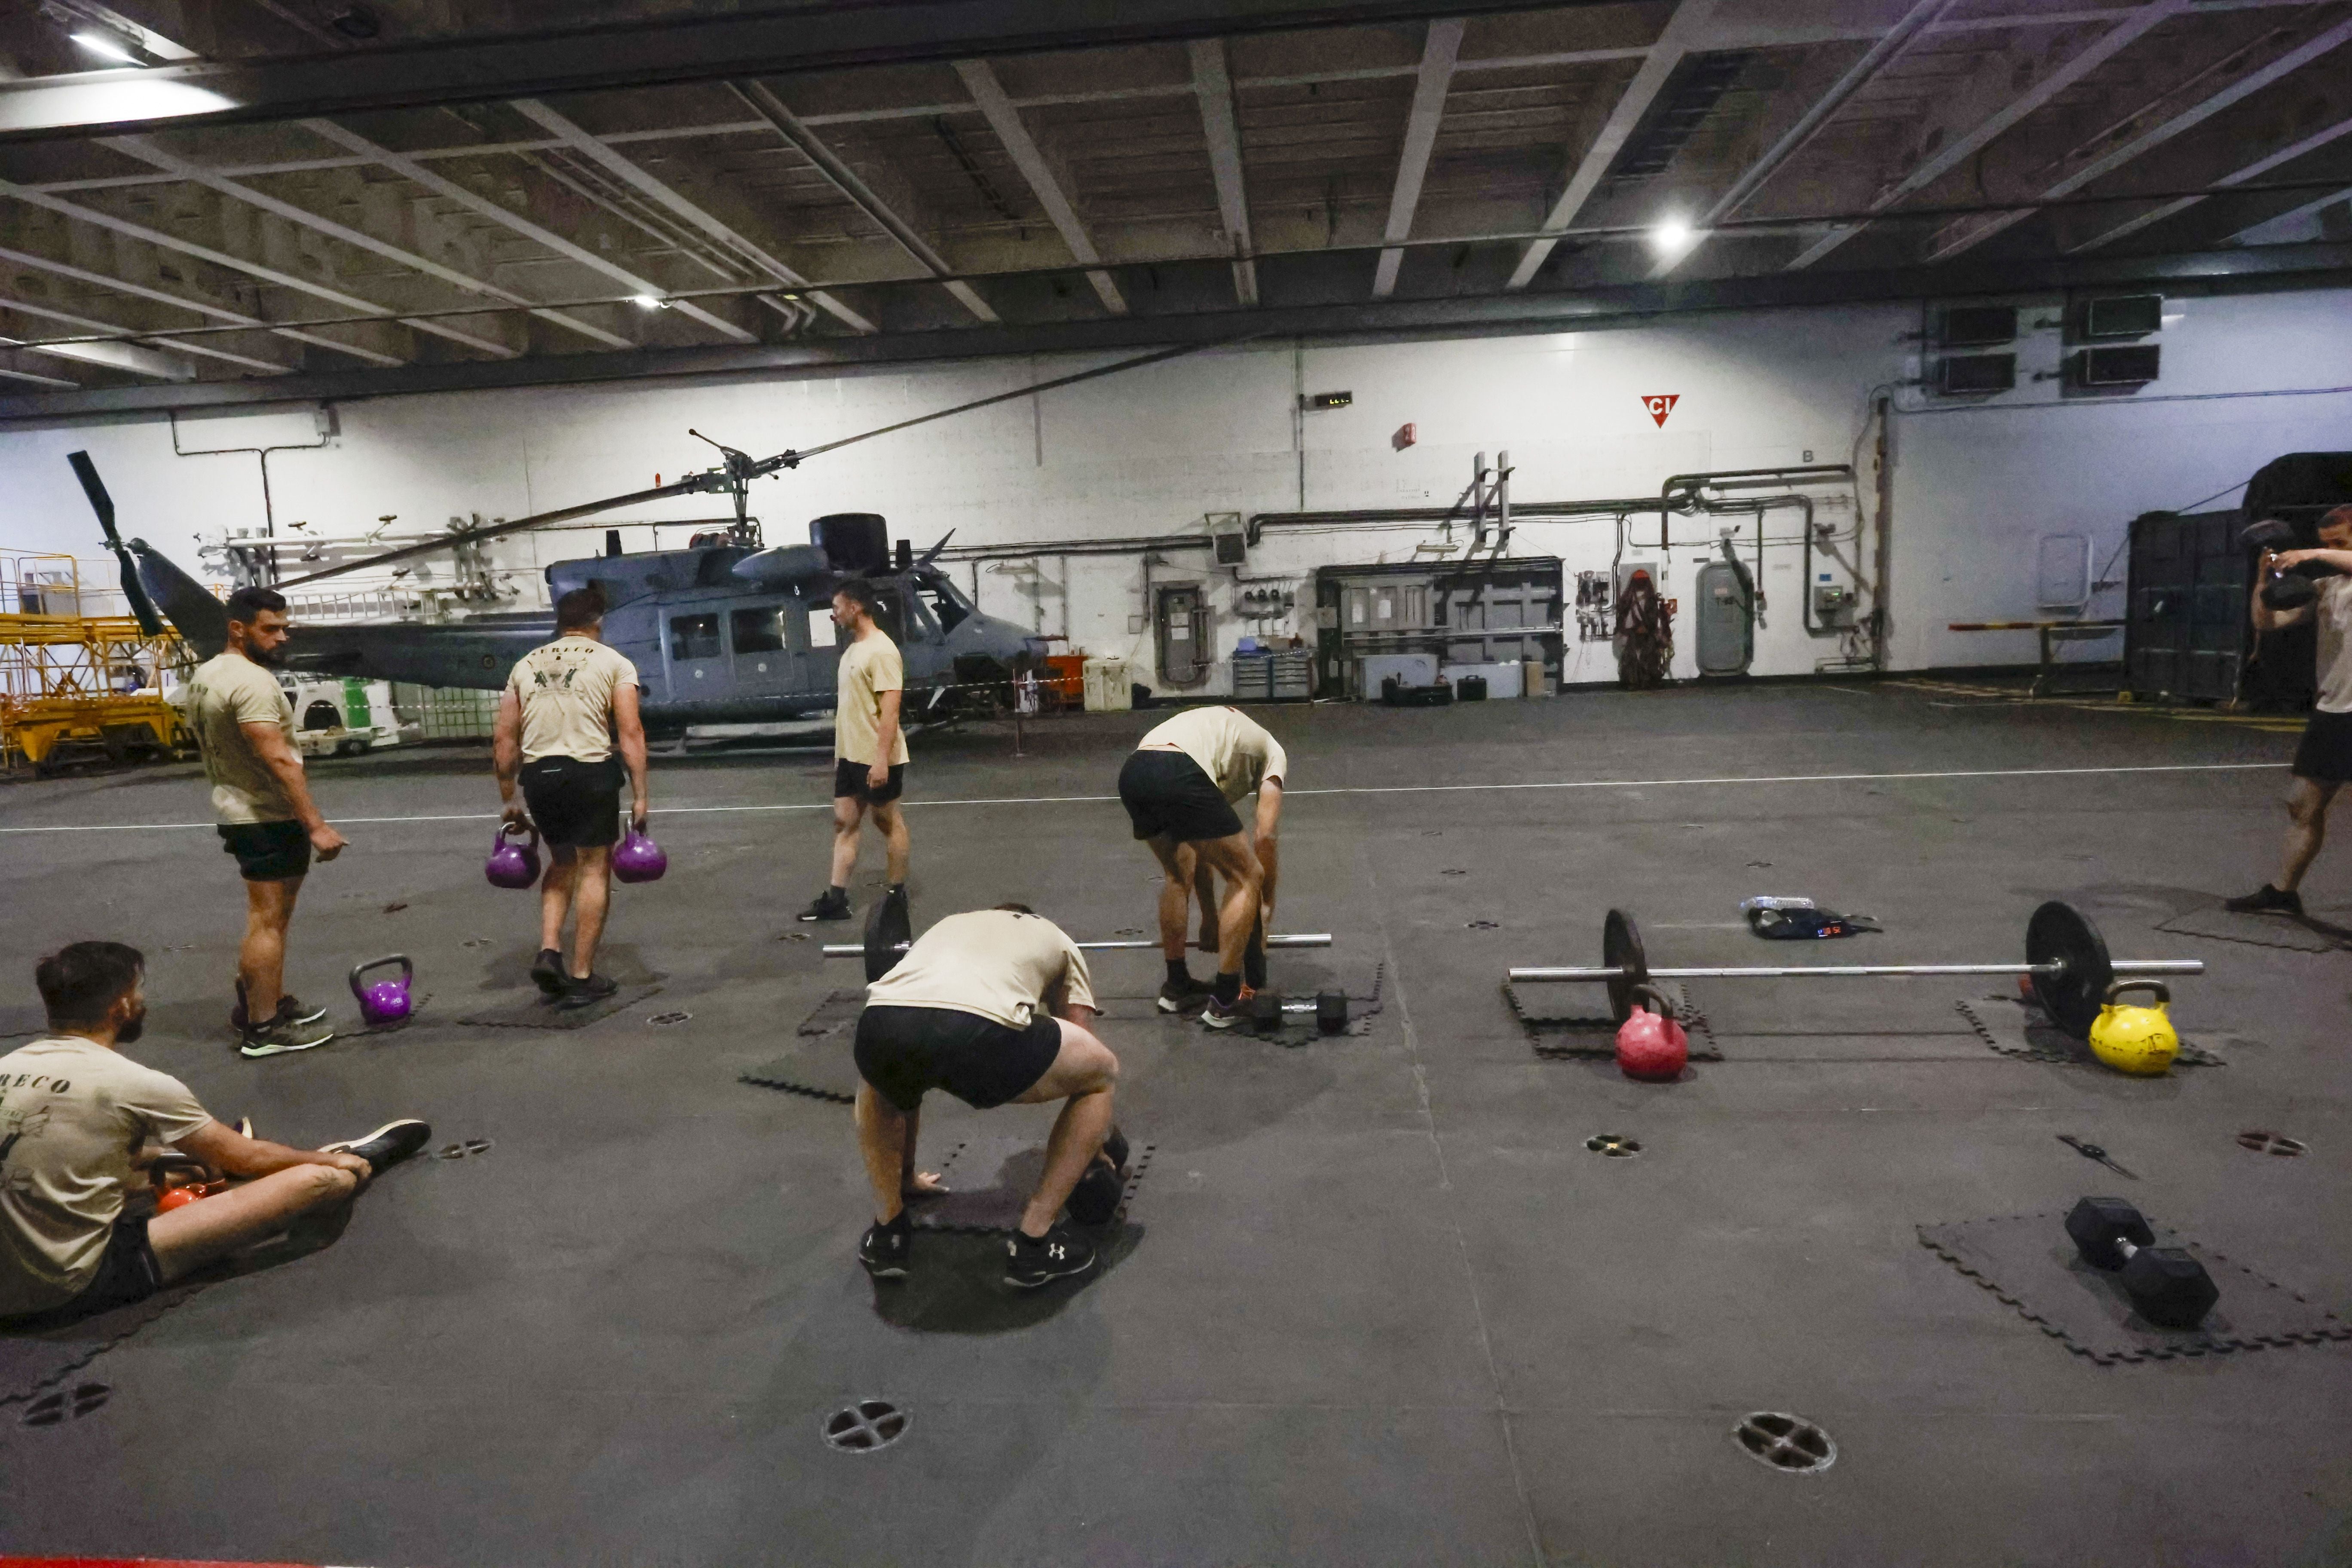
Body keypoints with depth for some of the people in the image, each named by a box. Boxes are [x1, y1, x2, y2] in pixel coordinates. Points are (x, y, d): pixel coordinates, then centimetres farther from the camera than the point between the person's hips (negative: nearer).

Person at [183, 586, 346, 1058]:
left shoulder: (204, 675, 11)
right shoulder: (251, 681, -21)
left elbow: (208, 745, 20)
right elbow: (278, 760, -28)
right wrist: (316, 825, -29)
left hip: (237, 810, 10)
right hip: (268, 818, -10)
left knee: (269, 916, 22)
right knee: (267, 921, -3)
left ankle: (269, 1000, 34)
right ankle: (263, 1028, 4)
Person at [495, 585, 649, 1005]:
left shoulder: (526, 665, 17)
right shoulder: (613, 663, 4)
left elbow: (504, 739, 14)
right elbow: (631, 731, -7)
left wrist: (509, 799, 21)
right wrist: (639, 795, -6)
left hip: (538, 774, 4)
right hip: (589, 772, -4)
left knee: (562, 863, 25)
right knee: (594, 869, 6)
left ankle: (549, 954, 11)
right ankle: (583, 979, 9)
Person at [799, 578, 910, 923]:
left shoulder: (881, 651, -18)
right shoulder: (853, 648, 13)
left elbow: (890, 710, -23)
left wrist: (881, 760, -27)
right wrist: (841, 752, 20)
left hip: (876, 759, -10)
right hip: (851, 756, 10)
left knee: (888, 823, 3)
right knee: (844, 822, 8)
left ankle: (896, 896, 15)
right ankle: (835, 899, 11)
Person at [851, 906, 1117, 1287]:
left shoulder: (948, 926, 45)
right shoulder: (1054, 939, 39)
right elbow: (1078, 1054, 41)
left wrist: (905, 1176, 64)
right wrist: (1093, 1151, 58)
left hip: (882, 1028, 4)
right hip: (980, 1034, -4)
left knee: (880, 1076, 43)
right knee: (1102, 1074, 25)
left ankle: (888, 1233, 35)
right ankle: (1034, 1243, 26)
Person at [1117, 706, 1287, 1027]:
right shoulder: (1272, 752, 29)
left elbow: (1199, 844, 42)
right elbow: (1265, 838, 18)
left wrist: (1209, 916, 46)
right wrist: (1267, 905, 30)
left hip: (1133, 772, 7)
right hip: (1178, 776, -7)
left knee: (1177, 876, 30)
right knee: (1245, 879, 9)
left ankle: (1177, 986, 35)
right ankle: (1225, 1001, 13)